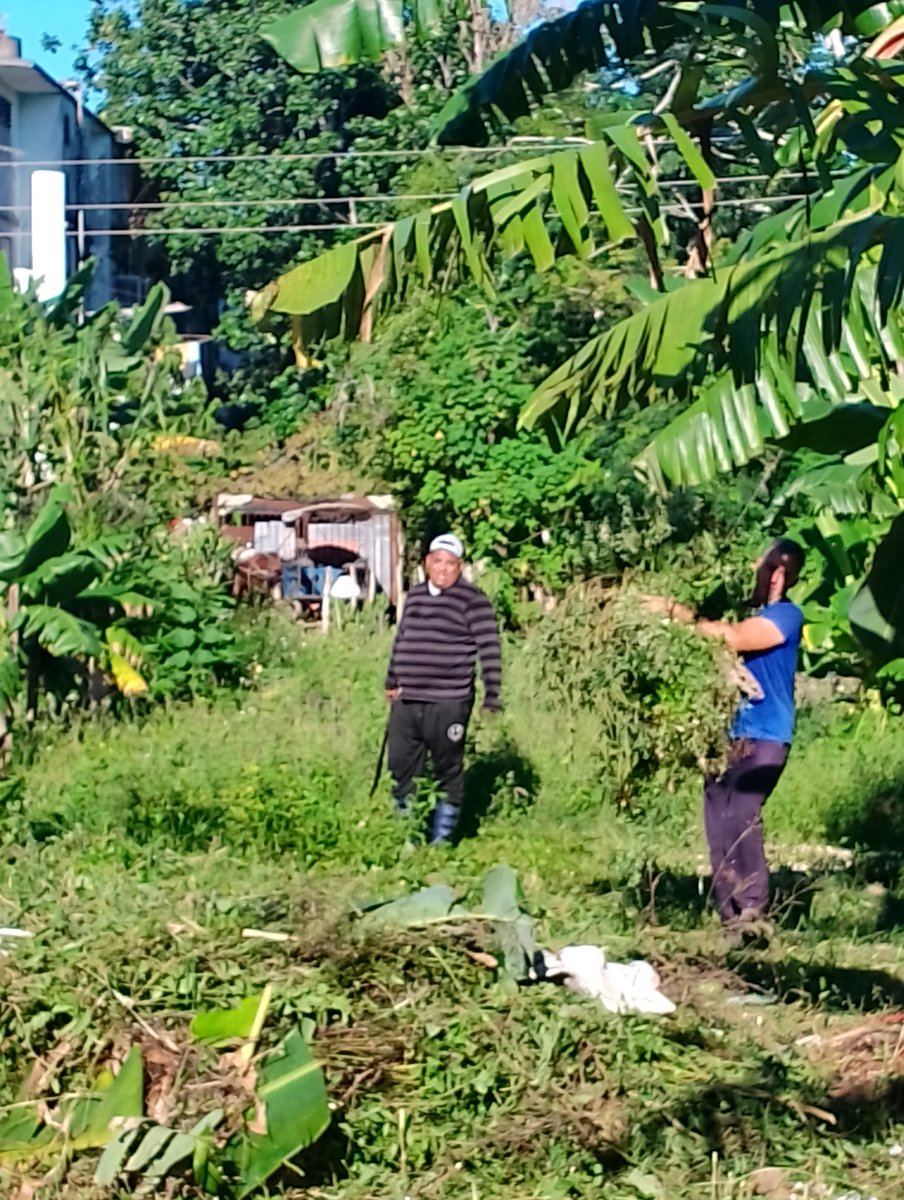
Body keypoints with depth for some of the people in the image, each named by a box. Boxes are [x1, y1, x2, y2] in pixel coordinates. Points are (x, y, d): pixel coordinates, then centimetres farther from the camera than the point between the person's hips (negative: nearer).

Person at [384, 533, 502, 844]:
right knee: (401, 769, 10)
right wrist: (392, 681, 25)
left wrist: (491, 697, -14)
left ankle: (440, 840, 13)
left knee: (448, 773, 4)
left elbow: (489, 650, -10)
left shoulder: (473, 601, -7)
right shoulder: (415, 596, 13)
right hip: (407, 702, 6)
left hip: (448, 704, -6)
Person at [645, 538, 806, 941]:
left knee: (740, 816, -22)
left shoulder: (786, 615, -7)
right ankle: (730, 916, 10)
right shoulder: (747, 609, 20)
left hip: (762, 739, -8)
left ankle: (752, 911, -19)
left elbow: (731, 637, -21)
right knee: (719, 822, 4)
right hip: (727, 734, 8)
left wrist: (675, 611, -17)